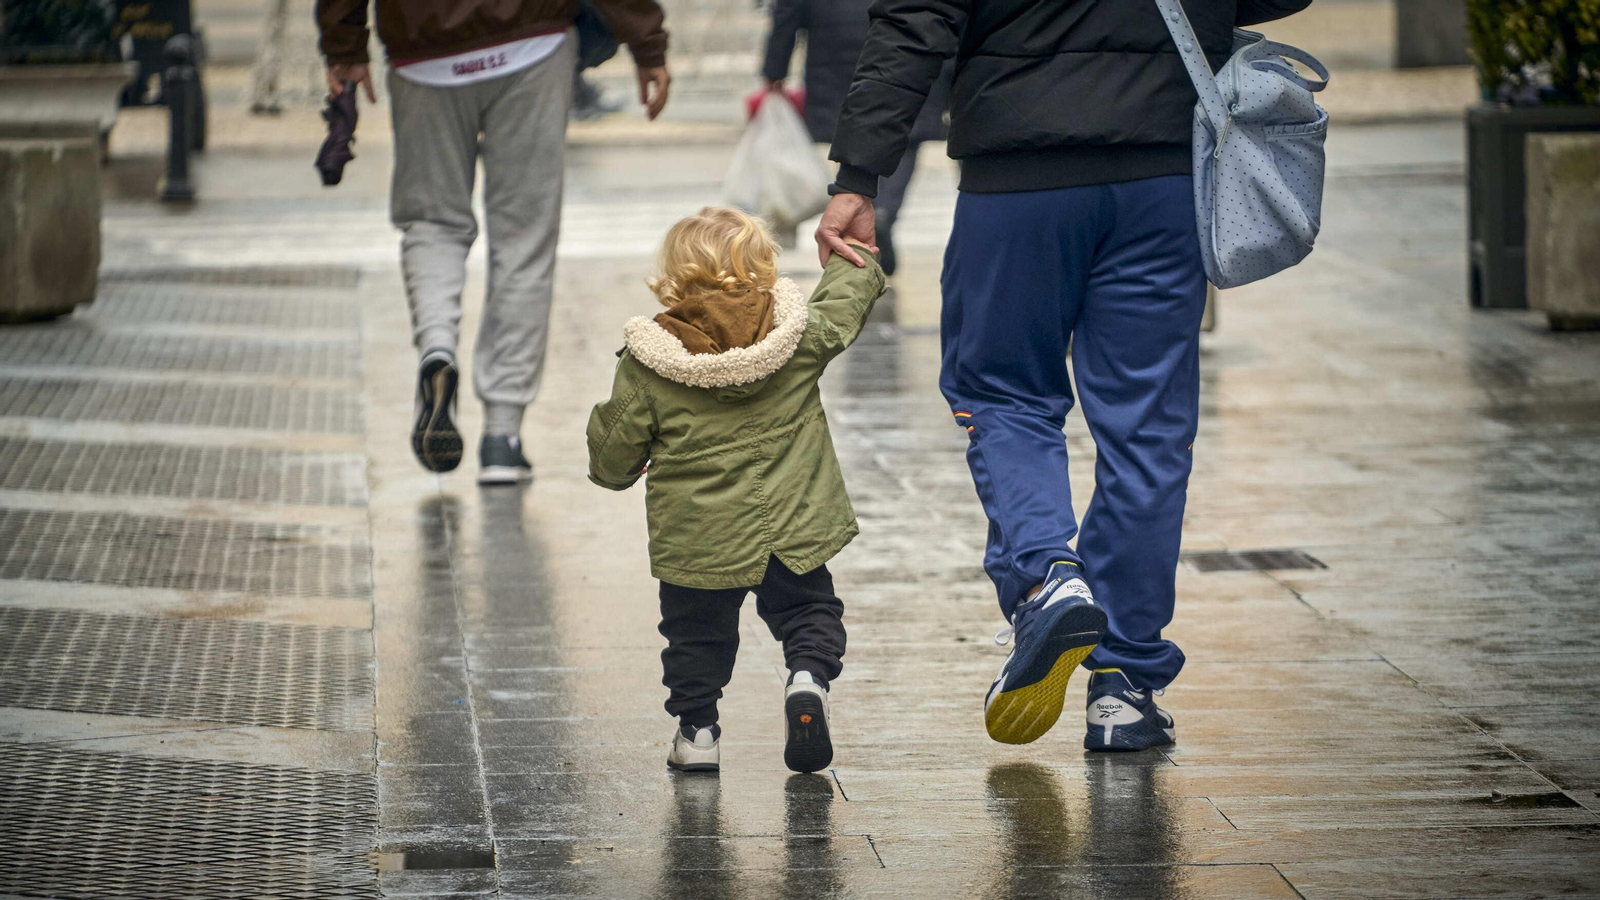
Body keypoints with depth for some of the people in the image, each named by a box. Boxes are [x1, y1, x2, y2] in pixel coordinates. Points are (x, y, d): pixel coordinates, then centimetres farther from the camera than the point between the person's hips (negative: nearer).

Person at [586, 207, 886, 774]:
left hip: (696, 537, 0)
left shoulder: (647, 365, -10)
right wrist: (857, 266, 36)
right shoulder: (801, 334, -7)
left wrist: (606, 465, 22)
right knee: (808, 609, 17)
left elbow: (616, 459, -2)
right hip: (790, 529, 0)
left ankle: (696, 730, 22)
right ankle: (811, 675, -9)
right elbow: (843, 304, 15)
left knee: (696, 632, 19)